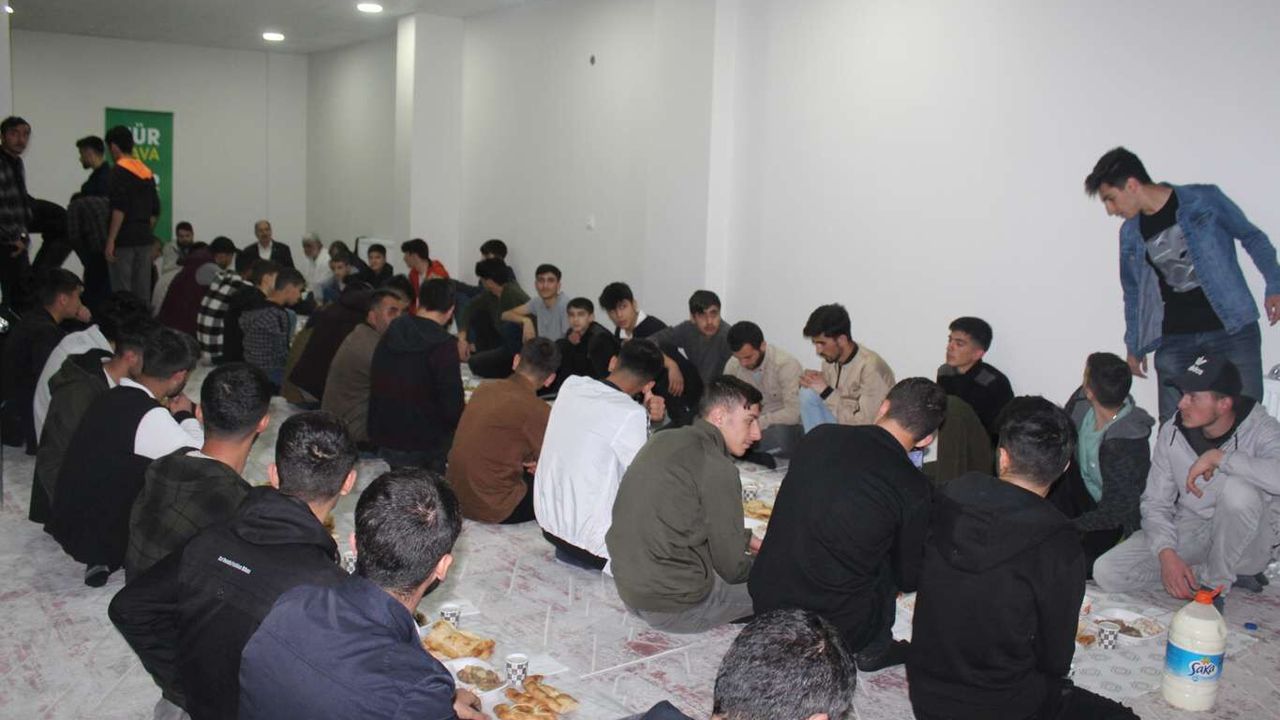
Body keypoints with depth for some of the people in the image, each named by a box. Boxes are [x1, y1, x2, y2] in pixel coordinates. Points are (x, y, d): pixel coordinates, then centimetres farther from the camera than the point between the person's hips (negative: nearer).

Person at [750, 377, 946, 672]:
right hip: (839, 628, -4)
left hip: (766, 603, 4)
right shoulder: (914, 490, -15)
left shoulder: (819, 436, -4)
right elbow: (909, 578, 0)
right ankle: (872, 649, 25)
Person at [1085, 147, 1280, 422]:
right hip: (1174, 340, 3)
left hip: (1232, 329, -3)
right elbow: (1133, 291, 19)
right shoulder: (1130, 234, 8)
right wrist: (1134, 345, 22)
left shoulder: (1205, 200, -5)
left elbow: (1252, 237, 6)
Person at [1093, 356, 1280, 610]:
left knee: (1239, 489, -36)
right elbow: (1155, 503, -4)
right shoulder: (1172, 431, -7)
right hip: (1188, 533, 4)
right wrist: (1167, 554, -21)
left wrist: (1218, 457, -34)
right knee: (1106, 572, -16)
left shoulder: (1259, 429, -17)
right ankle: (1230, 573, -3)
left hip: (1242, 542, -4)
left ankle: (1215, 582, -12)